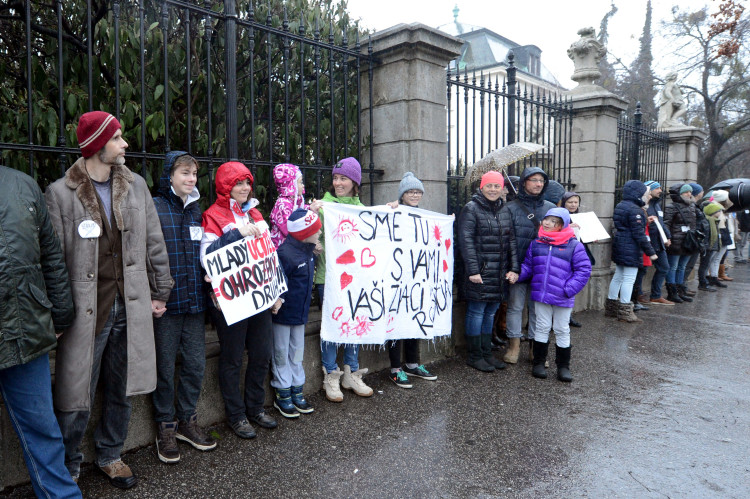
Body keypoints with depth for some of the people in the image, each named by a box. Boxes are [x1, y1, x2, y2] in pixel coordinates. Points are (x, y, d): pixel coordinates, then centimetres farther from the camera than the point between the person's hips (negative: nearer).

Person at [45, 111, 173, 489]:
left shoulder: (135, 185, 7)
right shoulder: (60, 193, -5)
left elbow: (154, 243, 10)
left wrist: (160, 292, 11)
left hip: (130, 308, 4)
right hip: (86, 311, -4)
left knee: (121, 391, 15)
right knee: (76, 398, 5)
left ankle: (110, 455, 36)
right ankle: (68, 469, 28)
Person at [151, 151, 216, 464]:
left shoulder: (196, 209, 12)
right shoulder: (155, 208, -6)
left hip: (195, 300, 5)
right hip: (166, 301, -5)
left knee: (196, 364, 10)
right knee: (165, 367, 7)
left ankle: (187, 420, 28)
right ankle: (165, 427, 23)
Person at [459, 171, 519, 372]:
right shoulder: (471, 208, -6)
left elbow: (511, 241, 14)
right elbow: (466, 241, -13)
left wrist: (514, 268, 5)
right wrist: (472, 270, -19)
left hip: (499, 273, 6)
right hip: (480, 272, -6)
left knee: (490, 313, 13)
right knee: (476, 312, 0)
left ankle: (486, 353, 24)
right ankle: (474, 356, 12)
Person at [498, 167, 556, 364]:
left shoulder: (550, 208, 10)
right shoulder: (511, 208, -1)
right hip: (519, 266, -3)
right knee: (515, 306, 5)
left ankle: (535, 345, 21)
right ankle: (514, 345, 16)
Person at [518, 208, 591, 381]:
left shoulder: (574, 245, -6)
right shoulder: (536, 244, 4)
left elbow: (583, 269, -6)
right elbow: (528, 266, 10)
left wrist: (569, 289, -14)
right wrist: (516, 275, -8)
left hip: (563, 299, -2)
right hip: (540, 295, 2)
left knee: (562, 330, 11)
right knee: (542, 328, 12)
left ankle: (563, 366, 25)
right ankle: (539, 363, 24)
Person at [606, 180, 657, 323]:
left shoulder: (620, 206, 12)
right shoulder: (635, 209, -17)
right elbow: (639, 233, -19)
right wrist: (650, 252, -15)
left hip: (619, 246, 10)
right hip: (631, 248, -10)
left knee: (618, 276, 15)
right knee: (629, 278, -5)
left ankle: (611, 308, 23)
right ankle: (625, 311, -2)